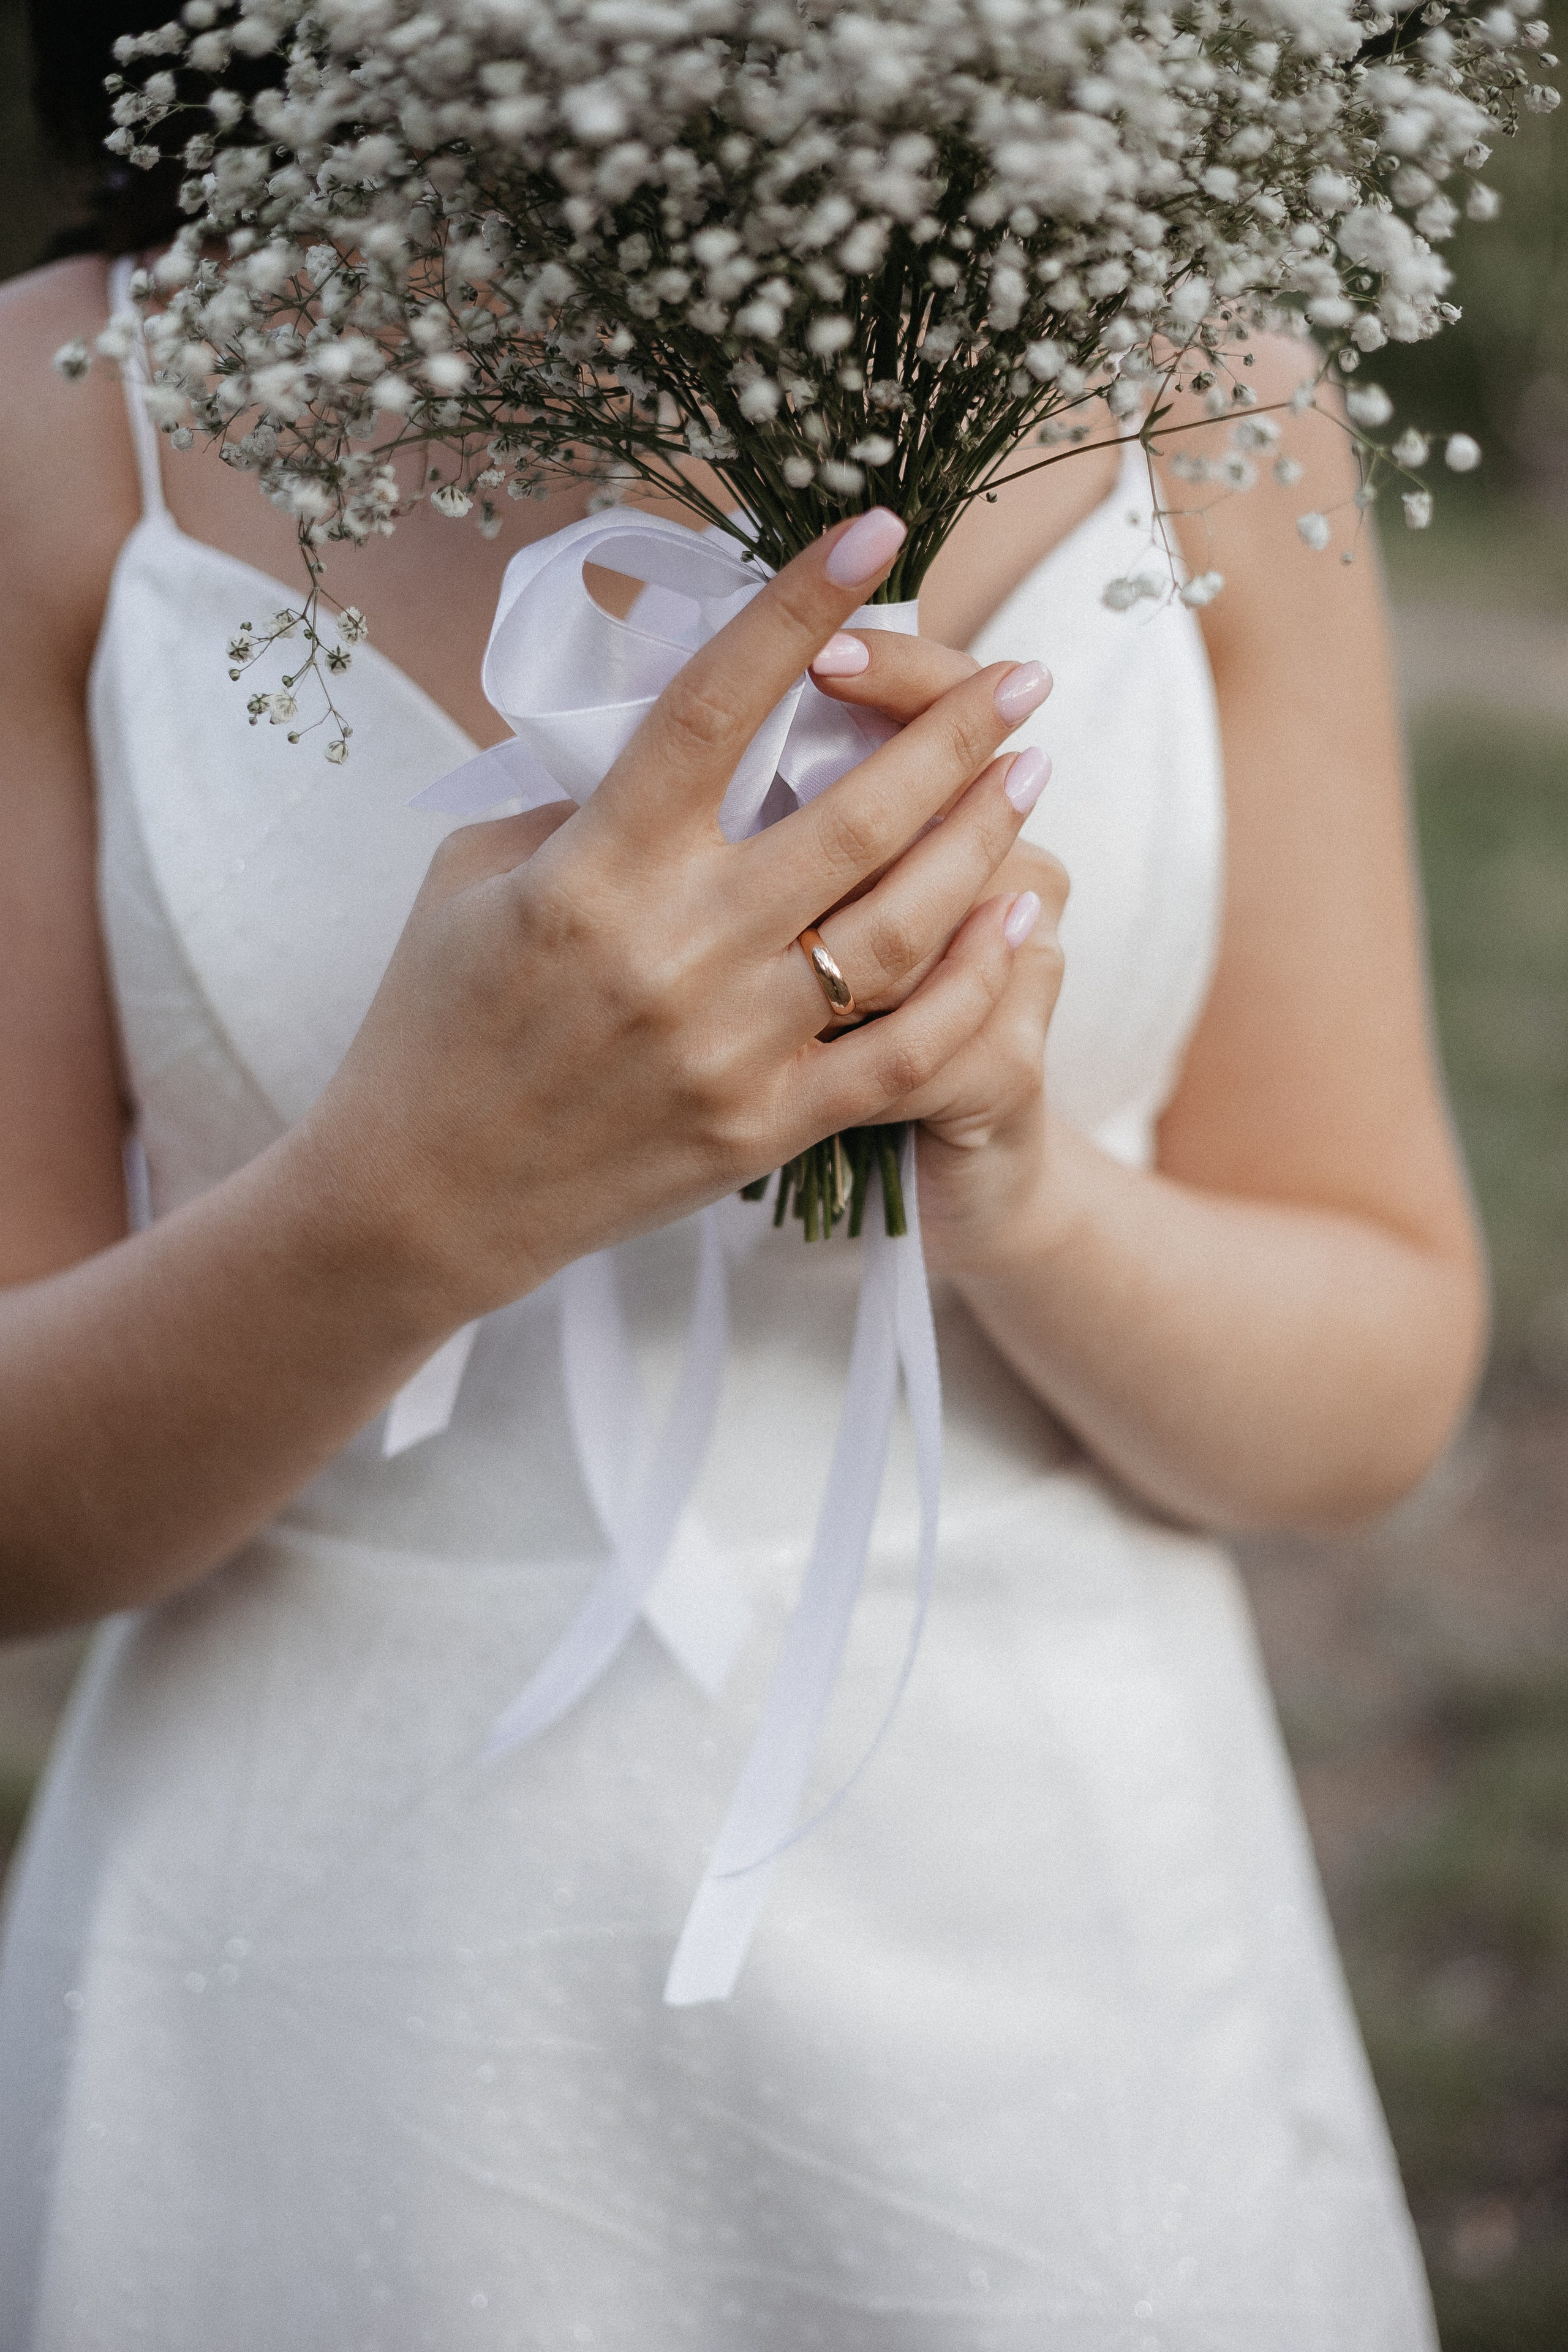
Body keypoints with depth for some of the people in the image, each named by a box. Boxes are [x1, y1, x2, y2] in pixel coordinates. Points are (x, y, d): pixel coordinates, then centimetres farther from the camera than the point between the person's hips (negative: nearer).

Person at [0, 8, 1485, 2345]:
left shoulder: (1185, 385, -4)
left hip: (1043, 2026, 1)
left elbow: (1379, 1382, -1)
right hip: (320, 2056, 0)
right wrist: (410, 1197, -27)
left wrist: (1013, 1180, -21)